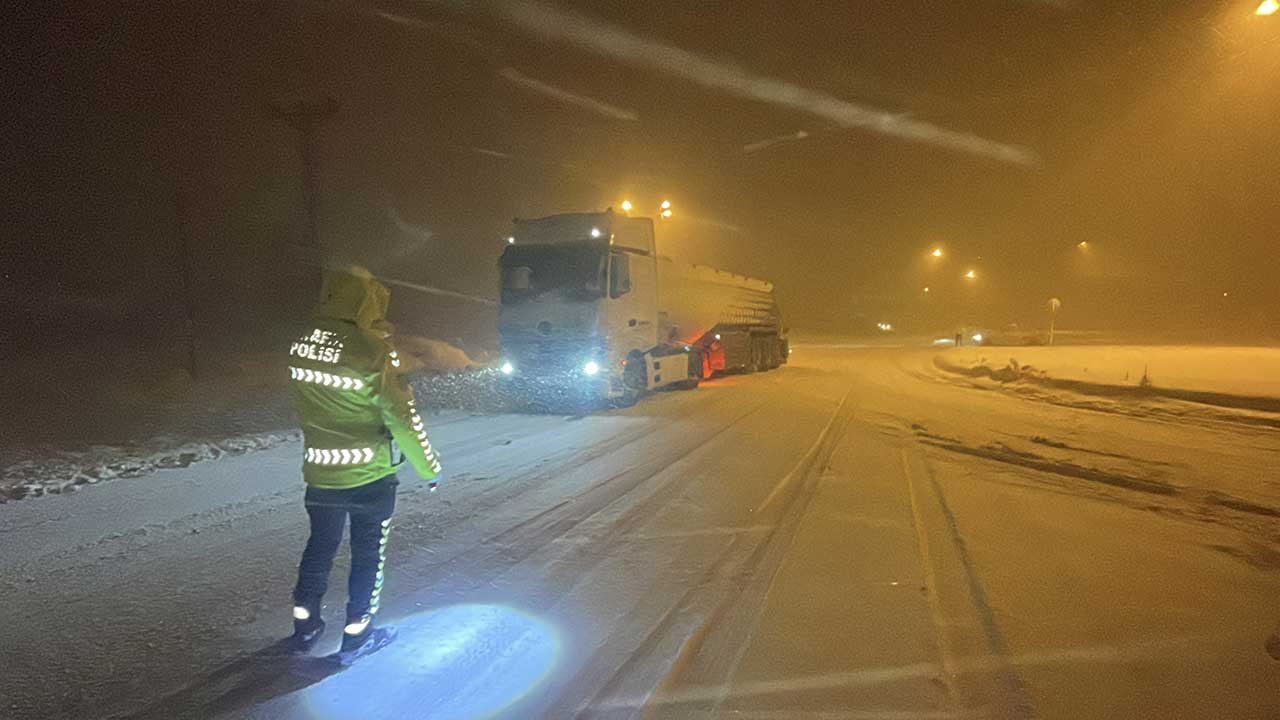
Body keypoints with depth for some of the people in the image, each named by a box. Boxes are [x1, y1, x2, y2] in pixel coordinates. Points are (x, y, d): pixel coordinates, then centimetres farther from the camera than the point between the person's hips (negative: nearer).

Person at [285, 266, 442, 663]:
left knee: (320, 545, 23)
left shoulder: (301, 345, -4)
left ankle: (305, 626, 37)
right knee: (369, 554, 12)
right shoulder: (373, 352, -21)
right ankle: (356, 637, 24)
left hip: (319, 471, 5)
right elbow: (403, 417, -17)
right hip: (369, 474, -5)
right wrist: (430, 467, -5)